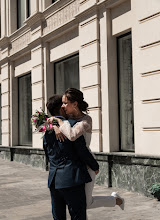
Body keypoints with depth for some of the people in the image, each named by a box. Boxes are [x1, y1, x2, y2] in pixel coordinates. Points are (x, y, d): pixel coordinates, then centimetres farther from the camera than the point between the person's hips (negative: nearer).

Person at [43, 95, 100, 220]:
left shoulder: (46, 131, 11)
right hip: (72, 179, -7)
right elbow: (83, 152, -11)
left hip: (54, 181, 7)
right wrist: (95, 167, 5)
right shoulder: (72, 125, -9)